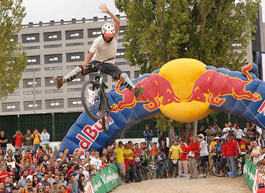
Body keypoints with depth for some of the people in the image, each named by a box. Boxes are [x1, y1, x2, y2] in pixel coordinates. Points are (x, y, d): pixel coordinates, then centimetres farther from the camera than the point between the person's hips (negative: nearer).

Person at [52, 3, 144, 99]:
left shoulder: (115, 36, -11)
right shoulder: (98, 41, -15)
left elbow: (118, 22, -25)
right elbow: (91, 53, -21)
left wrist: (108, 12, -34)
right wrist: (85, 62, -41)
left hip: (108, 64, 1)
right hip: (96, 62, 0)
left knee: (123, 75, -23)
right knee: (79, 70, -21)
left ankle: (135, 91, -28)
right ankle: (61, 81, -25)